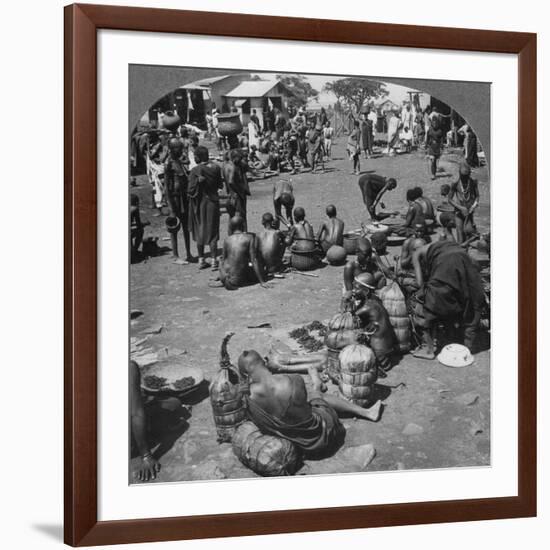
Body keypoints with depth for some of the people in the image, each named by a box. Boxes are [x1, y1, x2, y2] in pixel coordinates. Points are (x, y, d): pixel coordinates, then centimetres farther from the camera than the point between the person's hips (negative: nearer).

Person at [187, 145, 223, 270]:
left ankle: (201, 260, 17)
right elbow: (220, 185, 3)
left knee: (199, 231, 12)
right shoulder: (215, 168, -7)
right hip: (213, 202, 2)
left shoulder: (195, 171, -18)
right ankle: (214, 260, 9)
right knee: (212, 230, 10)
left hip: (199, 203, -2)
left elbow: (190, 190, -18)